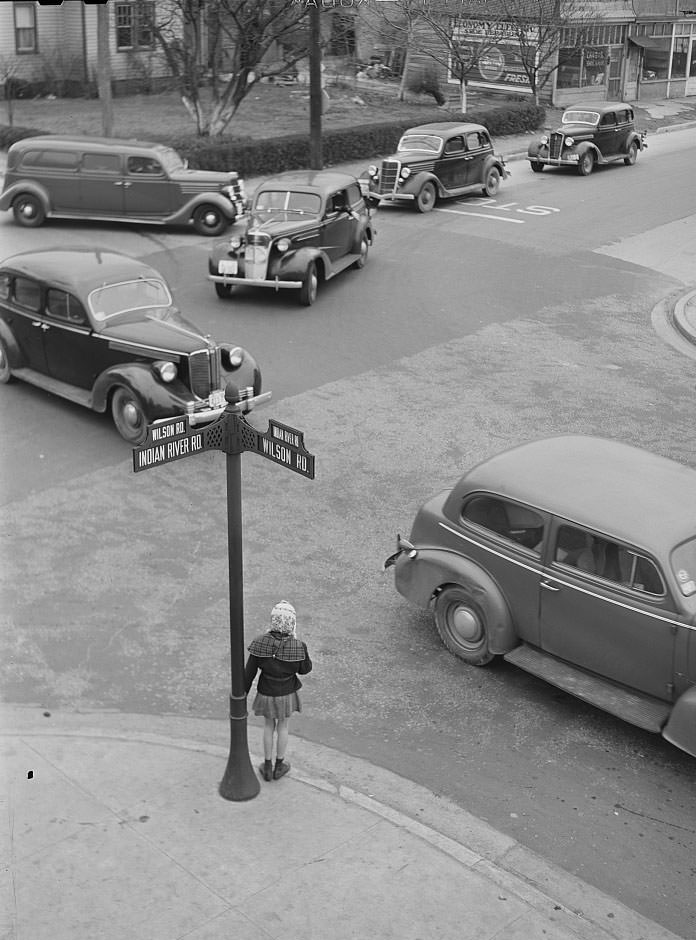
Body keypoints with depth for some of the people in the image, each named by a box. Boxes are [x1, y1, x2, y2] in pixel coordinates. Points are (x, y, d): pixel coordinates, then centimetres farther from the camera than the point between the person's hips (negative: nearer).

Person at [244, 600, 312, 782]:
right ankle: (279, 767, 42)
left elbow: (249, 671, -14)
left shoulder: (259, 643, -24)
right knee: (283, 726, 25)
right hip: (286, 695, -1)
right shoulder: (297, 646, -29)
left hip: (265, 694, 1)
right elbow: (305, 669, -9)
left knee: (269, 725, 27)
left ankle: (267, 768, 40)